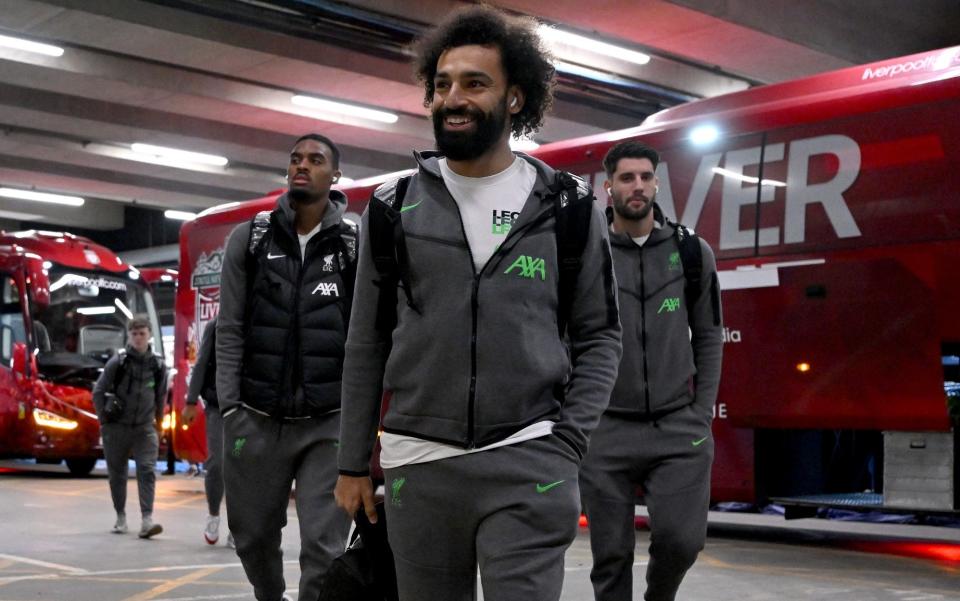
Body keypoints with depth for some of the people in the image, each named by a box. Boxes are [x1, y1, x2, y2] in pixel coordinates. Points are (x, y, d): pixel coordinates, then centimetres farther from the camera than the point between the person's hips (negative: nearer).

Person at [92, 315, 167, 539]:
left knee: (147, 470, -13)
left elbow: (161, 396, 13)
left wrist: (158, 423, 16)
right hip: (117, 428, 0)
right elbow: (98, 391, 0)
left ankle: (147, 521, -18)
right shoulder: (117, 362, -7)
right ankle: (121, 517, 23)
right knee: (117, 473, 8)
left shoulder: (158, 365, 0)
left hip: (144, 428, 1)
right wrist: (104, 420, -1)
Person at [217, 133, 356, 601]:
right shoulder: (249, 239, 6)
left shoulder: (356, 247, 2)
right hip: (257, 420, 2)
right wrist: (229, 407, -2)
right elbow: (230, 330, 6)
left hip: (329, 422, -2)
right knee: (253, 533, 14)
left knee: (323, 545, -6)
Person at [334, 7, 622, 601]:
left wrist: (566, 444, -6)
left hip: (527, 465, -2)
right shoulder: (393, 208, 7)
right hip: (418, 465, 2)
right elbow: (367, 345, 10)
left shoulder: (570, 207, 4)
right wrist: (354, 463, 8)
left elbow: (599, 336, 6)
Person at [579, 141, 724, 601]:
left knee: (682, 540, -10)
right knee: (611, 555, 3)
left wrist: (703, 416, 2)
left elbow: (708, 338, 9)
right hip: (605, 432, 0)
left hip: (679, 428, 1)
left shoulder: (692, 252, 5)